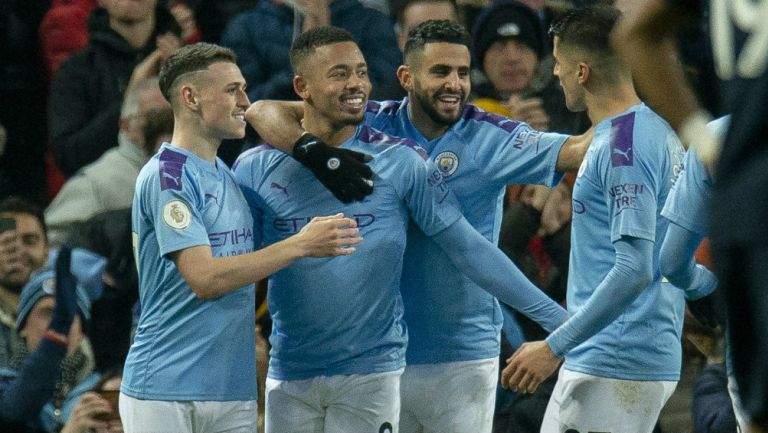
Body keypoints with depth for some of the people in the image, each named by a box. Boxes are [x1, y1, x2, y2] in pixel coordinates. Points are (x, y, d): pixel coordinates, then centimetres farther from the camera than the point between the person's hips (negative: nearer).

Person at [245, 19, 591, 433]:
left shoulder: (491, 138, -3)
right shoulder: (371, 125, -1)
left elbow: (573, 150, -16)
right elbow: (264, 112, -7)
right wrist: (316, 153, -26)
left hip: (463, 356, -1)